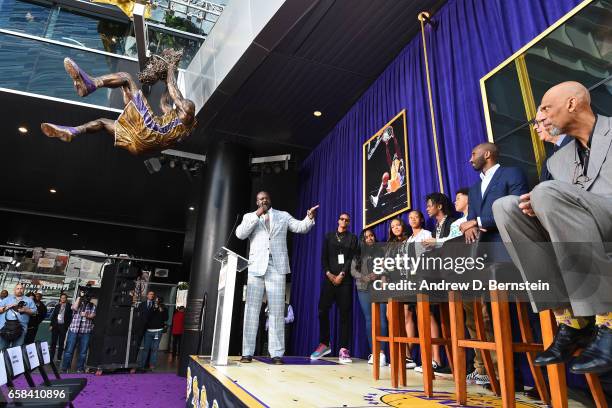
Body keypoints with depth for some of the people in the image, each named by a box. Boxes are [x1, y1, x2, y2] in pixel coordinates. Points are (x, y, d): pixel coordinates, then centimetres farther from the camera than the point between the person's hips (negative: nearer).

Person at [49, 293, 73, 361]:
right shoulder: (57, 306, 11)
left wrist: (68, 326, -12)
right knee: (53, 342, 5)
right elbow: (53, 316, 12)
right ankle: (51, 357, 11)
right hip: (55, 325, 3)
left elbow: (70, 317, -5)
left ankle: (59, 357, 9)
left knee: (61, 343, 3)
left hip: (63, 326, -3)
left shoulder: (69, 306, 0)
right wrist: (51, 325, 4)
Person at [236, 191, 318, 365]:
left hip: (277, 267, 0)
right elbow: (240, 234, -3)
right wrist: (257, 215, -7)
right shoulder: (249, 217, 14)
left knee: (277, 311, 1)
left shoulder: (283, 216, 16)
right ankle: (247, 352, 8)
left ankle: (277, 353, 4)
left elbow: (301, 227, 8)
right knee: (251, 310, 1)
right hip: (256, 266, 0)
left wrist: (309, 217, -13)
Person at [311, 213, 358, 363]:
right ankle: (324, 344, 10)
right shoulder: (329, 236, 16)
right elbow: (324, 257, 8)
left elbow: (351, 259, 1)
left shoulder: (352, 238, 12)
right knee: (322, 310, -4)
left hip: (345, 279, -1)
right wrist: (328, 273, -7)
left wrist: (341, 275, -11)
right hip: (329, 277, 1)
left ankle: (343, 349, -2)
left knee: (345, 313, -4)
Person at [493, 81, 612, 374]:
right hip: (582, 241, 6)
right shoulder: (557, 161, 21)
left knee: (546, 192, -28)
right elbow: (560, 210, 17)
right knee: (505, 206, -12)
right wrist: (539, 209, -7)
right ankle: (570, 319, -15)